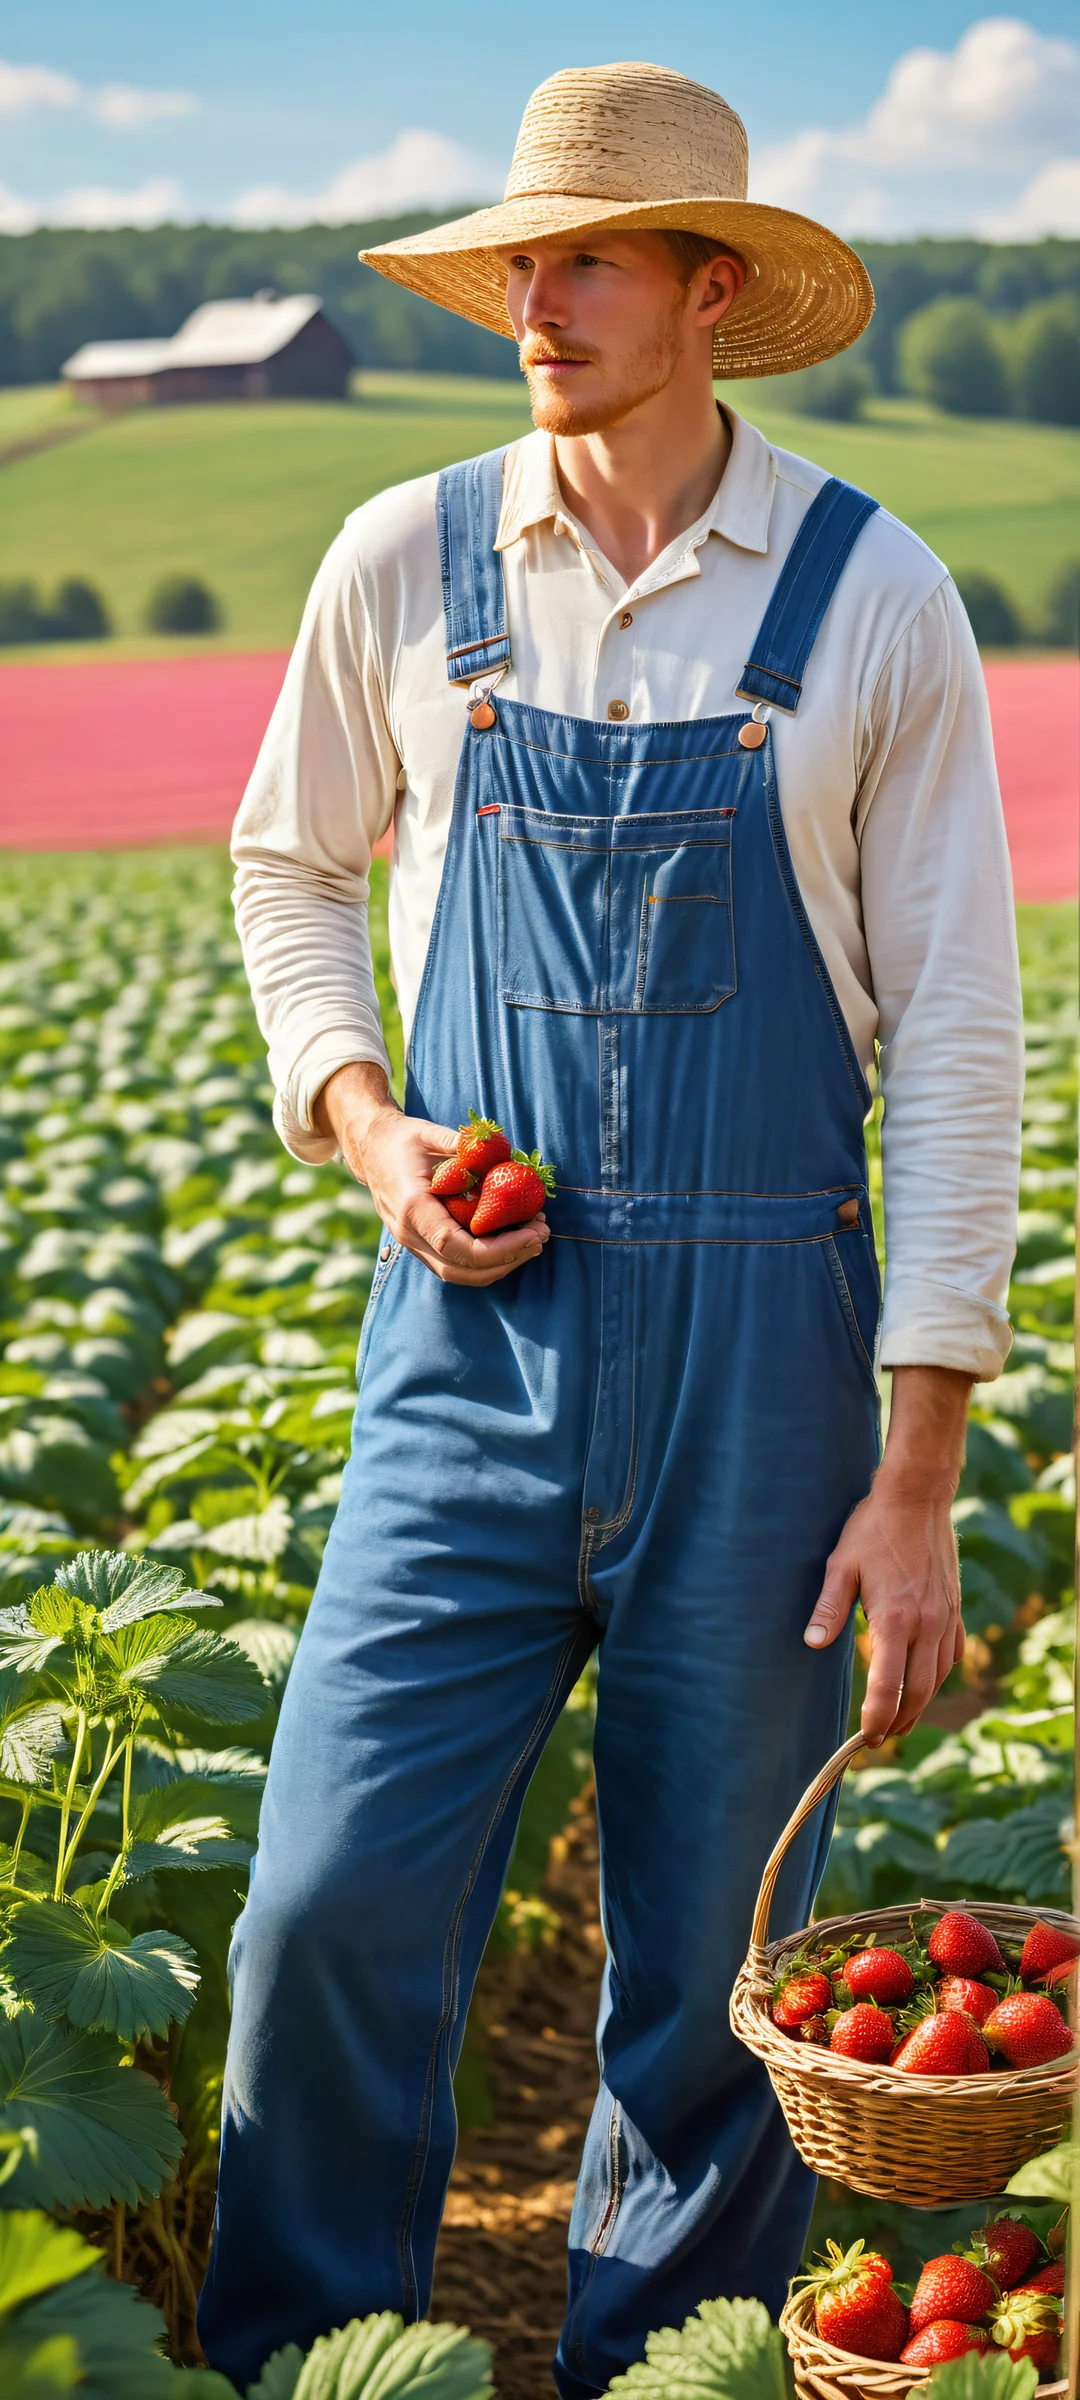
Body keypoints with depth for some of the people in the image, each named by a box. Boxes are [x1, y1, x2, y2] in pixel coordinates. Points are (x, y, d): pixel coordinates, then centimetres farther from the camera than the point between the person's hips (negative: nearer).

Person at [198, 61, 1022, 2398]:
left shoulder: (876, 601, -2)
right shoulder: (405, 566, 3)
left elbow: (955, 1041, -1)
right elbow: (289, 867, 20)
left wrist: (919, 1477, -5)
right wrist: (363, 1120, -1)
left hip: (758, 1346, -1)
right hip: (475, 1330, 1)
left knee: (718, 1972, 7)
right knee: (334, 1908, -3)